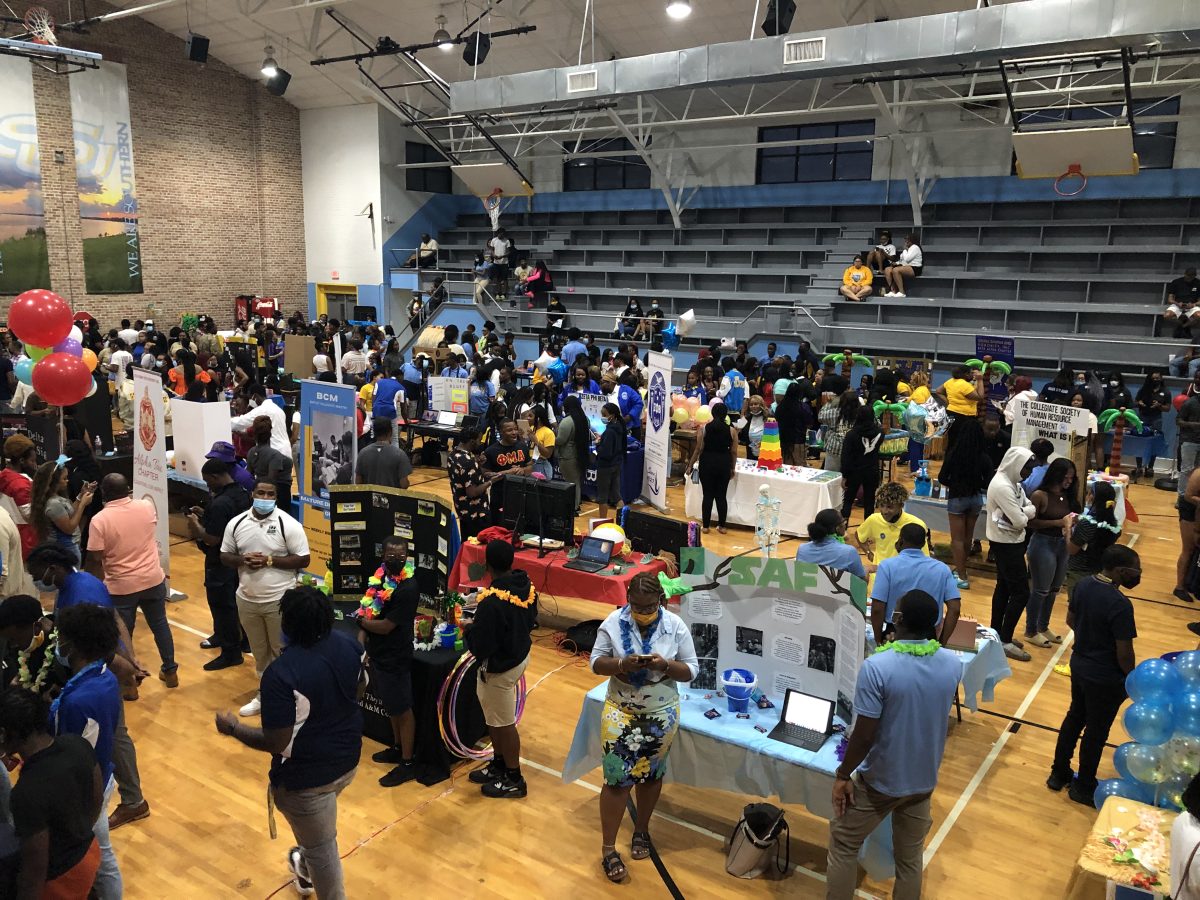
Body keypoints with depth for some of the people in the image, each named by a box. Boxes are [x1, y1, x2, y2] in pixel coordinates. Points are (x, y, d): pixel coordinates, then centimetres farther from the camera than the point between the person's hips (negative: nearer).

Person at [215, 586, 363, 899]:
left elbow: (275, 743, -25)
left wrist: (232, 727, -8)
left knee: (321, 849, 15)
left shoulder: (281, 673, -31)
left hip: (307, 775, -8)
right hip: (347, 760, 8)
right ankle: (307, 869, 62)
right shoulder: (350, 645, -11)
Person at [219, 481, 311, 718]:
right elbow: (224, 556, 8)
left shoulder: (288, 524, -13)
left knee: (281, 652, 5)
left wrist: (269, 560, -21)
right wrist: (242, 560, -14)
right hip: (247, 599, 4)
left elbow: (303, 559, -11)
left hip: (280, 600, -4)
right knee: (259, 652, 19)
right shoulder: (236, 523, 0)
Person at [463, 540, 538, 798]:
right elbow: (531, 621, 8)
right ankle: (499, 764, 40)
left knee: (503, 724, 9)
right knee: (497, 719, 24)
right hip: (520, 656, 8)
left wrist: (468, 630, -6)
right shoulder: (527, 586, -6)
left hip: (499, 667, -8)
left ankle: (514, 779, 24)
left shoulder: (492, 601, -31)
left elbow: (481, 645, -25)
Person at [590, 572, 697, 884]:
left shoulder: (675, 626, -12)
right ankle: (608, 849, 12)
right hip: (620, 712, -1)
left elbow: (692, 669, -6)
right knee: (617, 779, -1)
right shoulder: (613, 622, -12)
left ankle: (641, 830, 40)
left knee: (651, 775, 17)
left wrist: (665, 665, -26)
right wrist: (622, 664, -26)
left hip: (661, 714, 1)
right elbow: (596, 662, -6)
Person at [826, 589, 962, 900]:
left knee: (843, 846, 16)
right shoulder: (953, 664, -10)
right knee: (910, 857, 21)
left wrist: (842, 775, -7)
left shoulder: (877, 667, -27)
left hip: (879, 781, -5)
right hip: (924, 781, 5)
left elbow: (864, 736, -23)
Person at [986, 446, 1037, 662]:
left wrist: (1022, 513, -17)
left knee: (1004, 587, 16)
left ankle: (997, 634, 26)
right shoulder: (1002, 486, -25)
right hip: (1006, 544, -10)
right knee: (1021, 593, -6)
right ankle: (1005, 642, 0)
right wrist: (1025, 515, -3)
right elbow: (1019, 521, -24)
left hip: (1008, 542, 10)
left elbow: (1030, 509, 4)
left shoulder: (1011, 481, 7)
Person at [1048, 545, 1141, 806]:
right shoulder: (1120, 604, -30)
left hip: (1079, 665, 7)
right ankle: (1083, 788, 30)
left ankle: (1058, 774, 38)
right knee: (1096, 731, 12)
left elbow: (1070, 620, 9)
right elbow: (1124, 654, -23)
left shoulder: (1083, 585, -6)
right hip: (1105, 679, -7)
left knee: (1074, 718, 24)